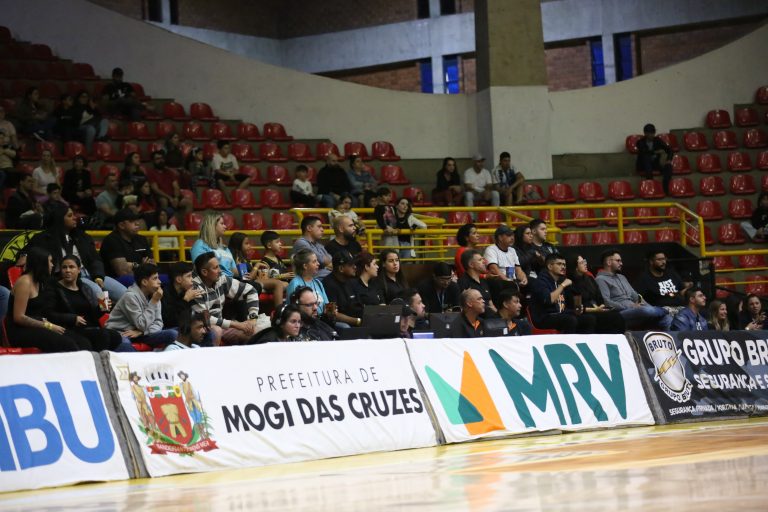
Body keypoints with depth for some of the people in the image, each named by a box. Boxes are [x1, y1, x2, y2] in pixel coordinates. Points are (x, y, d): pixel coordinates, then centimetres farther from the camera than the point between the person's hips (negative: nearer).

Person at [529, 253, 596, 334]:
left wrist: (575, 311, 9)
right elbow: (548, 300, -24)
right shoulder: (540, 282, -5)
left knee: (590, 318, -8)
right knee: (571, 320, -34)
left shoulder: (561, 281, 21)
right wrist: (563, 285, -15)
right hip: (543, 319, -8)